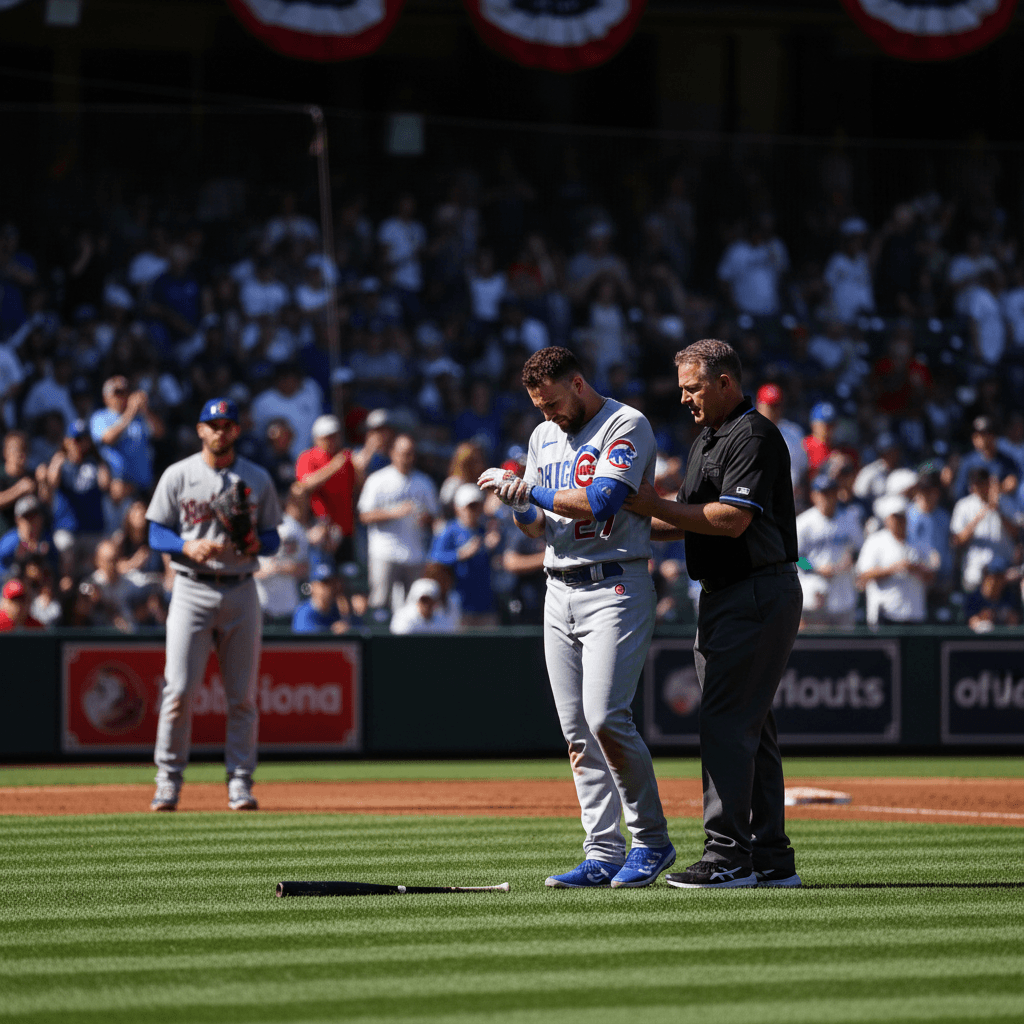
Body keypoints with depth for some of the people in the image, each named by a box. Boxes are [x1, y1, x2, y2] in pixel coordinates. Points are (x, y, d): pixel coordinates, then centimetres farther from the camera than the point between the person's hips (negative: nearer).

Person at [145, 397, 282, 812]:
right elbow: (157, 533, 3)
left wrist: (257, 543, -12)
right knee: (179, 690, -8)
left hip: (241, 591, 2)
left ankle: (240, 782, 9)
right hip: (192, 589, -2)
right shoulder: (177, 475, 3)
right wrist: (189, 547, -17)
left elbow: (273, 536, 12)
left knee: (242, 695, 2)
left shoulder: (258, 479, 9)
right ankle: (168, 780, 1)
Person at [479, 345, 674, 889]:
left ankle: (652, 839, -6)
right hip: (559, 593, 8)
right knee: (577, 732, 3)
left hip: (615, 587, -8)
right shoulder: (544, 437, 17)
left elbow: (599, 503, -21)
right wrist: (518, 504, -3)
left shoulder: (626, 426, -8)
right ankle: (603, 854, 5)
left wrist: (530, 489, -15)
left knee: (606, 717, -18)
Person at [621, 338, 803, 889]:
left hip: (759, 592, -10)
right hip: (723, 596, 10)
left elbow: (732, 519, -23)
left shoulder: (754, 436, -13)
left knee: (727, 721, -13)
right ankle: (770, 858, 14)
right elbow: (688, 522, 23)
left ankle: (728, 856, -14)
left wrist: (656, 506, -17)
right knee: (748, 723, 11)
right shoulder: (708, 439, 19)